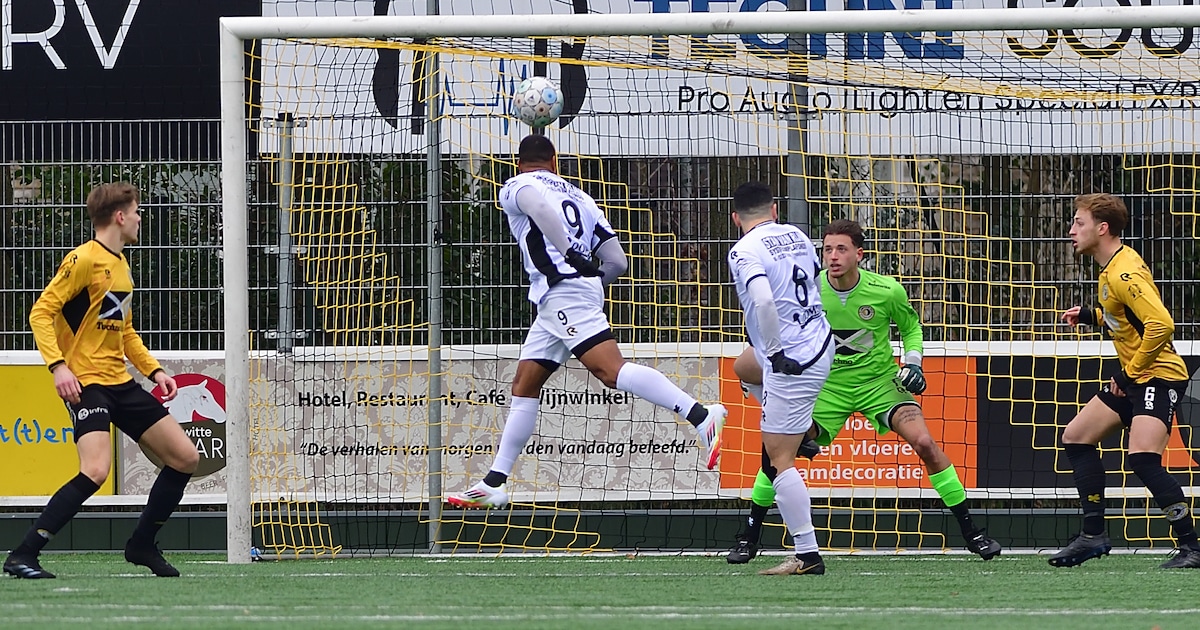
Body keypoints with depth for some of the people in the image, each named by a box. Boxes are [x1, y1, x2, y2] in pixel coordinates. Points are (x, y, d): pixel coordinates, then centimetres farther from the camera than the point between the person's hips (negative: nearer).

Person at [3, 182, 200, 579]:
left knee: (185, 458, 8)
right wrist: (58, 365, -26)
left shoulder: (121, 264, 17)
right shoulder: (84, 260, -11)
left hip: (121, 383, 9)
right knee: (95, 470, -27)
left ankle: (142, 545, 21)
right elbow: (41, 313, -15)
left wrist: (153, 369, 17)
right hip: (86, 383, -9)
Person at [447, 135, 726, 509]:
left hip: (564, 291, -9)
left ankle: (701, 416, -39)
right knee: (524, 385, 14)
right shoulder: (578, 197, 27)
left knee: (610, 369, -23)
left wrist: (567, 251, -25)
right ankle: (494, 485, 16)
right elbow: (617, 262, 20)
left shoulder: (515, 187, 8)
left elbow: (535, 201, -19)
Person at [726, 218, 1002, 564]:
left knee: (924, 442, -20)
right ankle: (749, 538, 7)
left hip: (879, 380, -1)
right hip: (827, 385, 1)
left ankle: (972, 533, -8)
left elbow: (911, 326, 7)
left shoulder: (887, 291, -15)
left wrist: (912, 361, -8)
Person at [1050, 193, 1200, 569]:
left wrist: (1131, 372, -20)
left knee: (1142, 456, -26)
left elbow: (1161, 324, -30)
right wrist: (1090, 316, 10)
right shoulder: (1112, 269, 11)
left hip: (1158, 375, -11)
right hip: (1132, 377, 11)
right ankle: (1093, 536, 19)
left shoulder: (1124, 274, -21)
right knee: (1076, 438, 14)